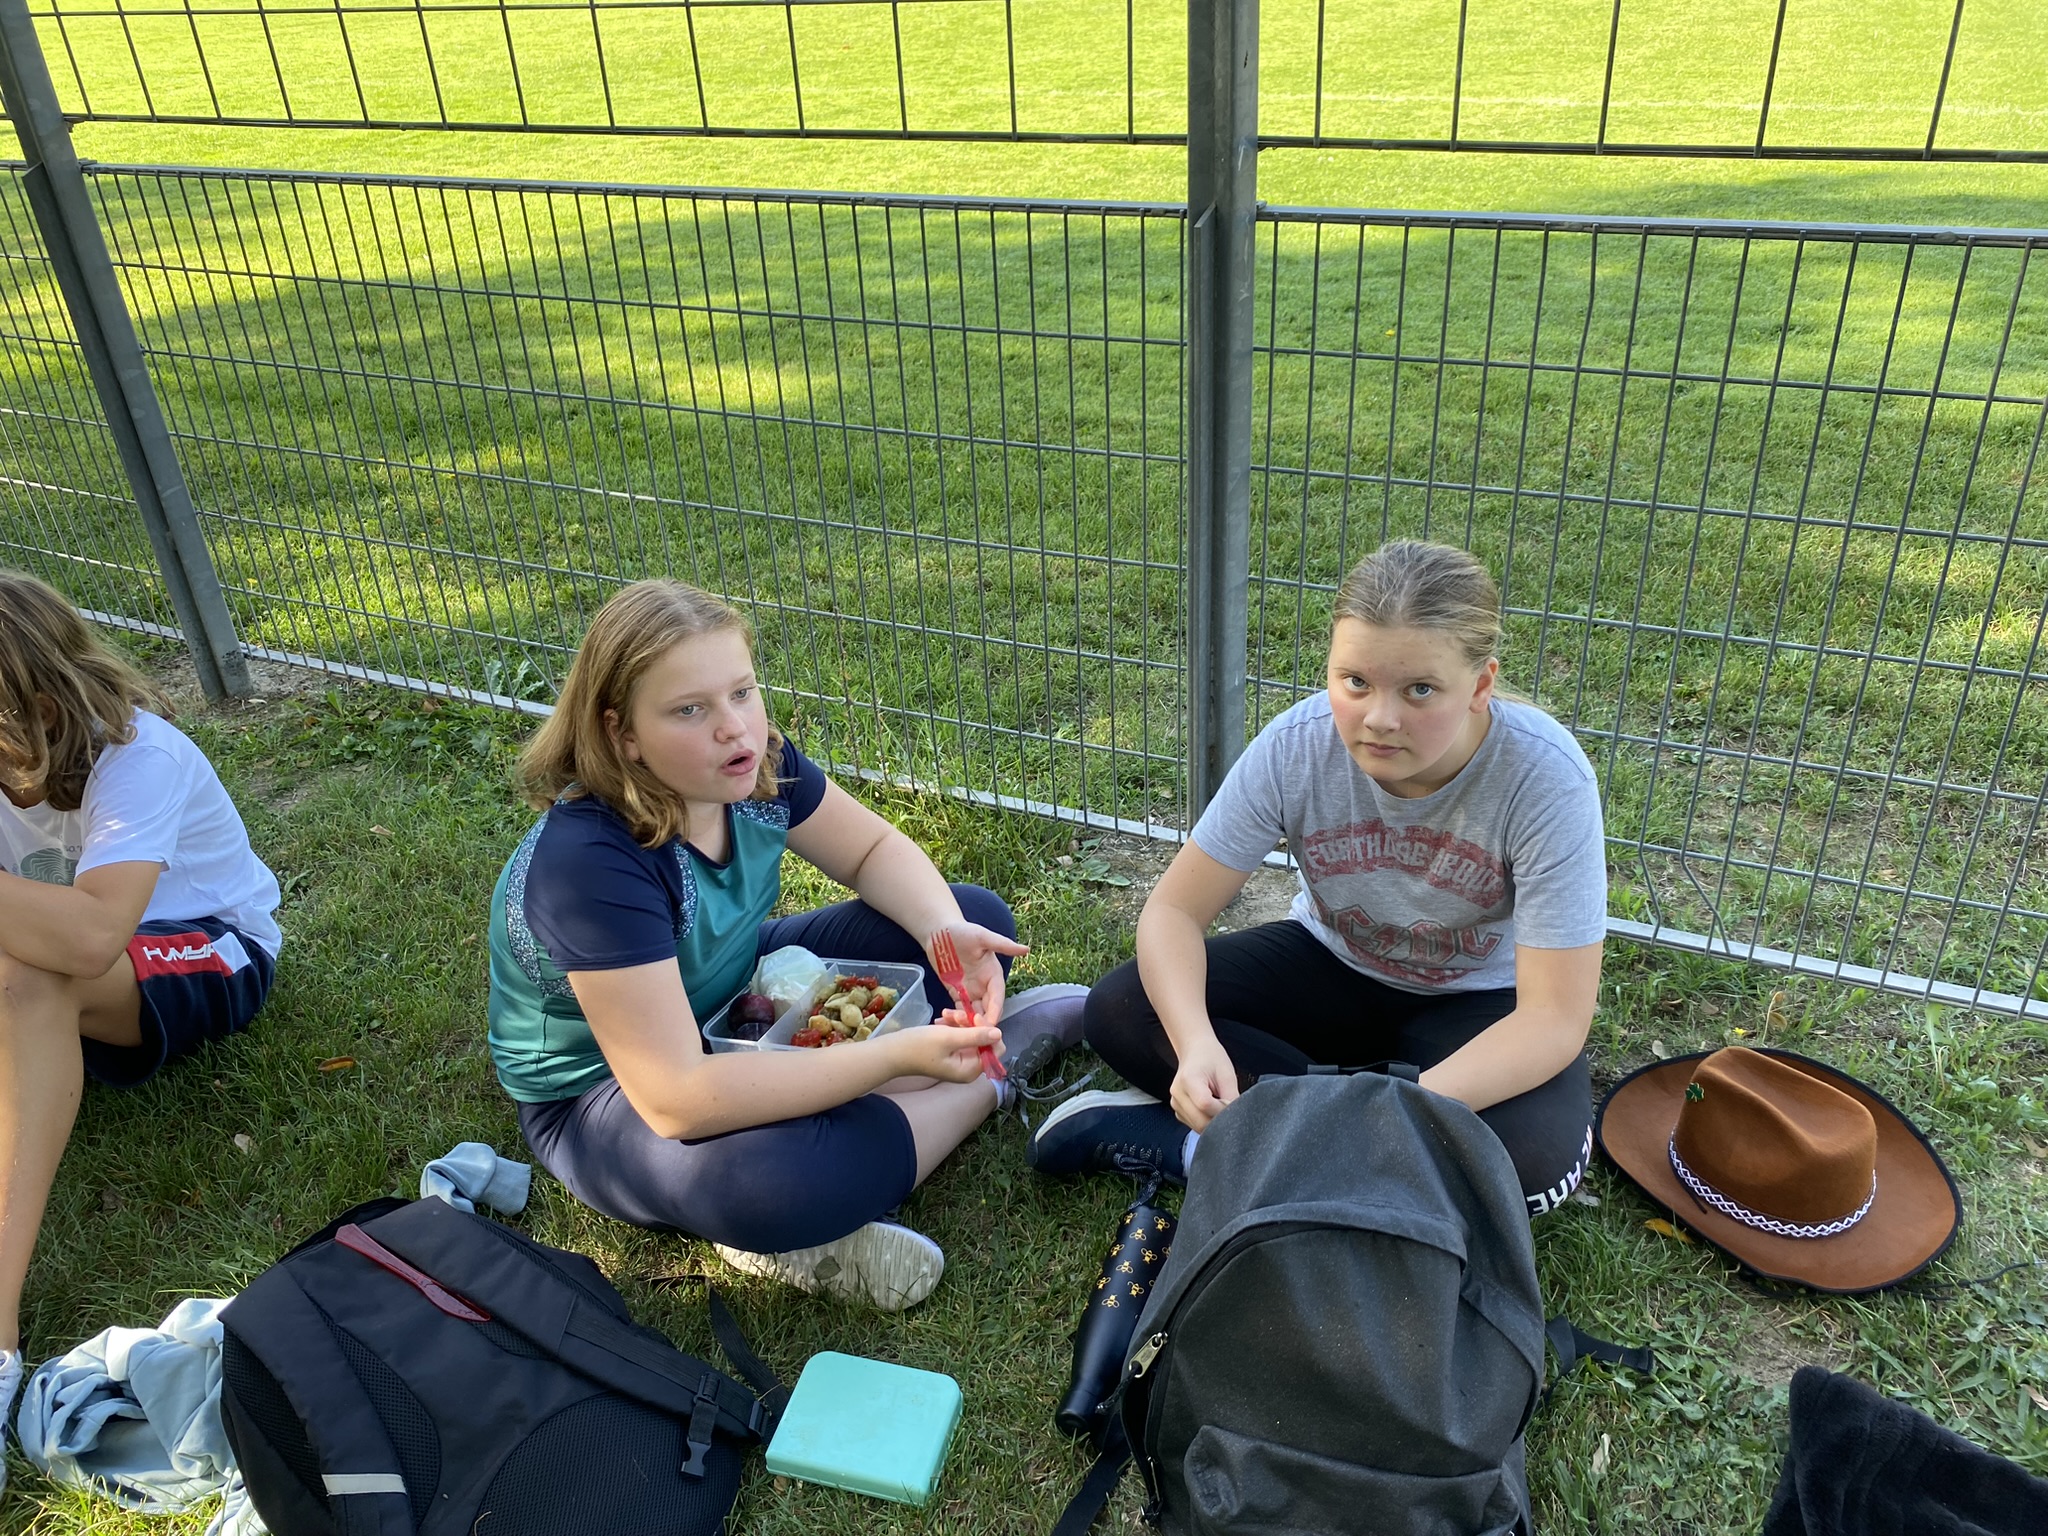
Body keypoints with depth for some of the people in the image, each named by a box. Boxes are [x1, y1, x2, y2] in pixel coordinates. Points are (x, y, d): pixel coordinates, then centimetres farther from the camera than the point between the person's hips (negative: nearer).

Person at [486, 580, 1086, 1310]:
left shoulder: (753, 762, -16)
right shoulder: (591, 864, -35)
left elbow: (875, 850, 0)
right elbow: (677, 1101, -38)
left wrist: (947, 930, -22)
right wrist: (898, 1054, -41)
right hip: (606, 1091, -7)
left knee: (978, 917, 2)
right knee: (773, 1181, -39)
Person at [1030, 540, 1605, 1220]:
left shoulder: (1547, 778, -30)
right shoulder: (1295, 746, -24)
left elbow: (1554, 1020, -29)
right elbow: (1173, 911, -20)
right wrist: (1196, 1045, -40)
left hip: (1481, 1004, -2)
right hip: (1333, 965, 2)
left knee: (1536, 1158, -34)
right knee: (1118, 1010, -18)